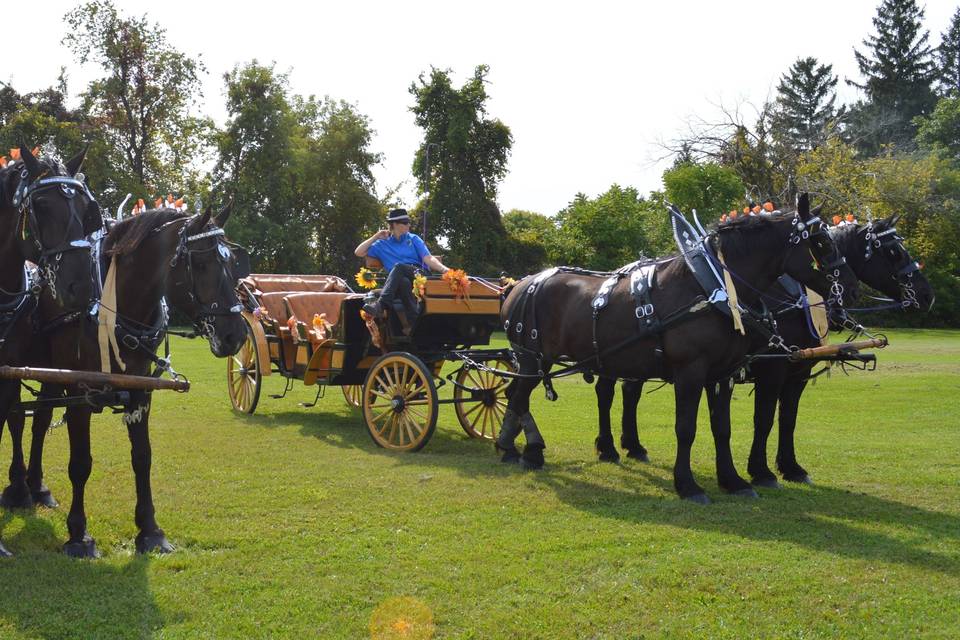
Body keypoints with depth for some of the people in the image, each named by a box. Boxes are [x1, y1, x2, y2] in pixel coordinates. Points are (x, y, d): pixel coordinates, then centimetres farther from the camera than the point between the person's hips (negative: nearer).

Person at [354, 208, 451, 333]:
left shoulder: (413, 239, 19)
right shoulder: (383, 244, 21)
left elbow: (428, 259, 6)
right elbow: (359, 252, 14)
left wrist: (443, 269, -14)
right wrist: (376, 236, 13)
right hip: (400, 282, 1)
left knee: (398, 266, -32)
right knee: (403, 282, -37)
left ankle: (381, 304, -49)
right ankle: (414, 322, -48)